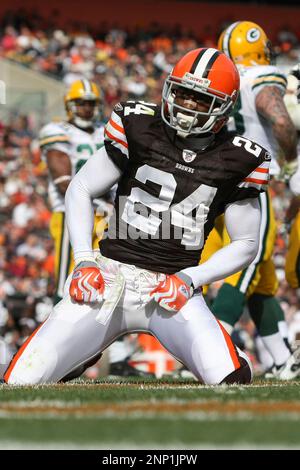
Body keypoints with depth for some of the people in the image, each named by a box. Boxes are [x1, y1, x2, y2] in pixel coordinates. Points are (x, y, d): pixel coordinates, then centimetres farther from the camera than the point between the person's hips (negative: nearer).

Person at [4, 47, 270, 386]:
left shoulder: (238, 160, 1)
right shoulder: (138, 127, 0)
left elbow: (246, 244, 9)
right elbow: (80, 191, 8)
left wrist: (190, 280, -6)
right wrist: (84, 260, -4)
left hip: (173, 289, 0)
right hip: (111, 277, 0)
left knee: (231, 377, -27)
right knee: (21, 381, -11)